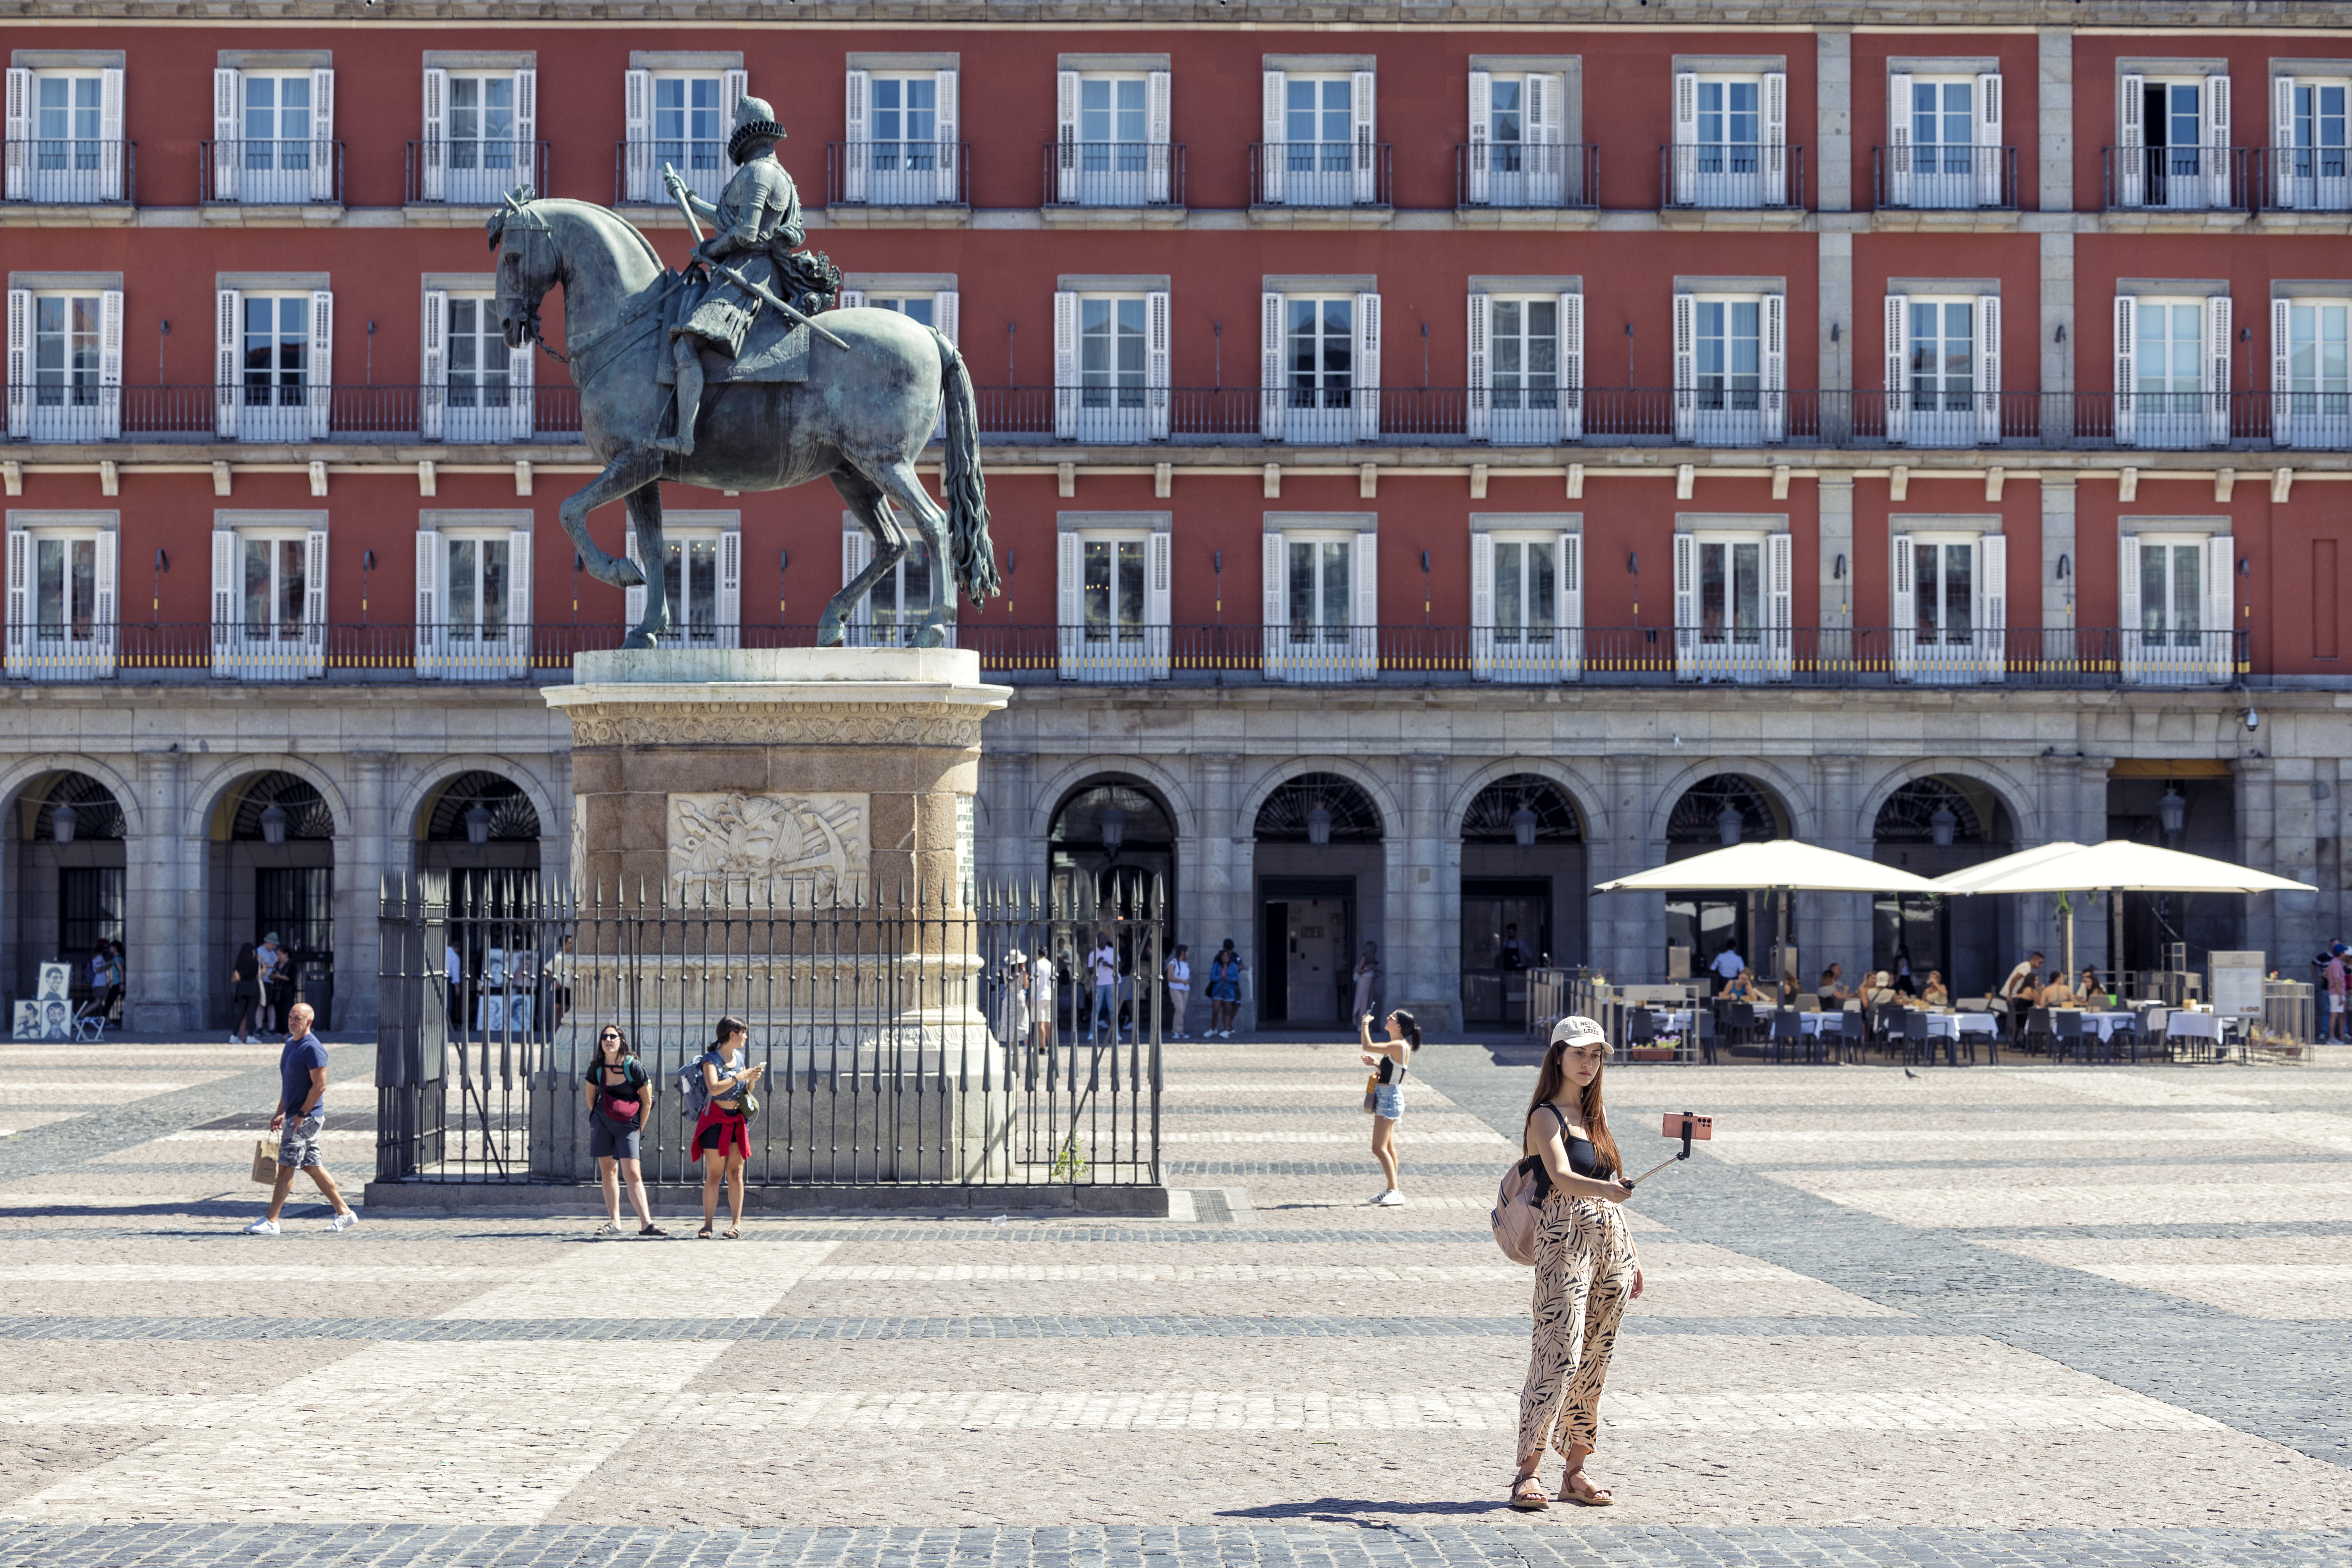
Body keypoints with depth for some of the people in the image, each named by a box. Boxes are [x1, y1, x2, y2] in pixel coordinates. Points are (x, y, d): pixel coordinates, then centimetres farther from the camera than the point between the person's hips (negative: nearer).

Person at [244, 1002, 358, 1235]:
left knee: (286, 1168, -8)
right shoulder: (291, 1043, 14)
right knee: (313, 1167, 12)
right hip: (295, 1116, 10)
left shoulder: (313, 1049, -16)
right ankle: (344, 1212, 17)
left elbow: (319, 1086, -20)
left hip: (307, 1117, -10)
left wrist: (300, 1115, -19)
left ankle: (271, 1222, -5)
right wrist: (281, 1113, 17)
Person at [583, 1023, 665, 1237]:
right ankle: (614, 1222, 6)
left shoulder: (633, 1067, -14)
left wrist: (639, 1127, 3)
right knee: (608, 1171, 2)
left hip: (627, 1125, -3)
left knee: (633, 1174, -11)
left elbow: (647, 1102, -3)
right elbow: (590, 1095, 15)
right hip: (602, 1123, 3)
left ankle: (646, 1223, -13)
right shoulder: (596, 1069, -5)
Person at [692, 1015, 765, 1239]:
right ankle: (708, 1224, 0)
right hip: (715, 1120, -5)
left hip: (738, 1121, 5)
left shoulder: (739, 1057, 11)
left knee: (735, 1173, 0)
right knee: (714, 1175, -4)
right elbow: (714, 1088, -24)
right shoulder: (711, 1060, -8)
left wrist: (752, 1080, -3)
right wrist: (740, 1077, -24)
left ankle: (737, 1223, 0)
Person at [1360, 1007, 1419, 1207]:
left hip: (1389, 1098, -11)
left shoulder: (1399, 1046, -20)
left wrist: (1365, 1023, -11)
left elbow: (1367, 1047, -25)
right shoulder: (1397, 1046, 10)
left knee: (1379, 1148, -13)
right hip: (1387, 1098, 11)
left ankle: (1394, 1193, -15)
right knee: (1389, 1148, 16)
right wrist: (1376, 1063, 9)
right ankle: (1392, 1190, 23)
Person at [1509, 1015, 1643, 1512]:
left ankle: (1576, 1472, 13)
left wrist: (1630, 1253, 20)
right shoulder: (1547, 1117, -7)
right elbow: (1561, 1178, -25)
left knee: (1595, 1361, 7)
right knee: (1559, 1355, -13)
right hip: (1565, 1245, -7)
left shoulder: (1594, 1114, 17)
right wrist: (1608, 1189, -43)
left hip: (1611, 1245, 8)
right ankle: (1527, 1472, -10)